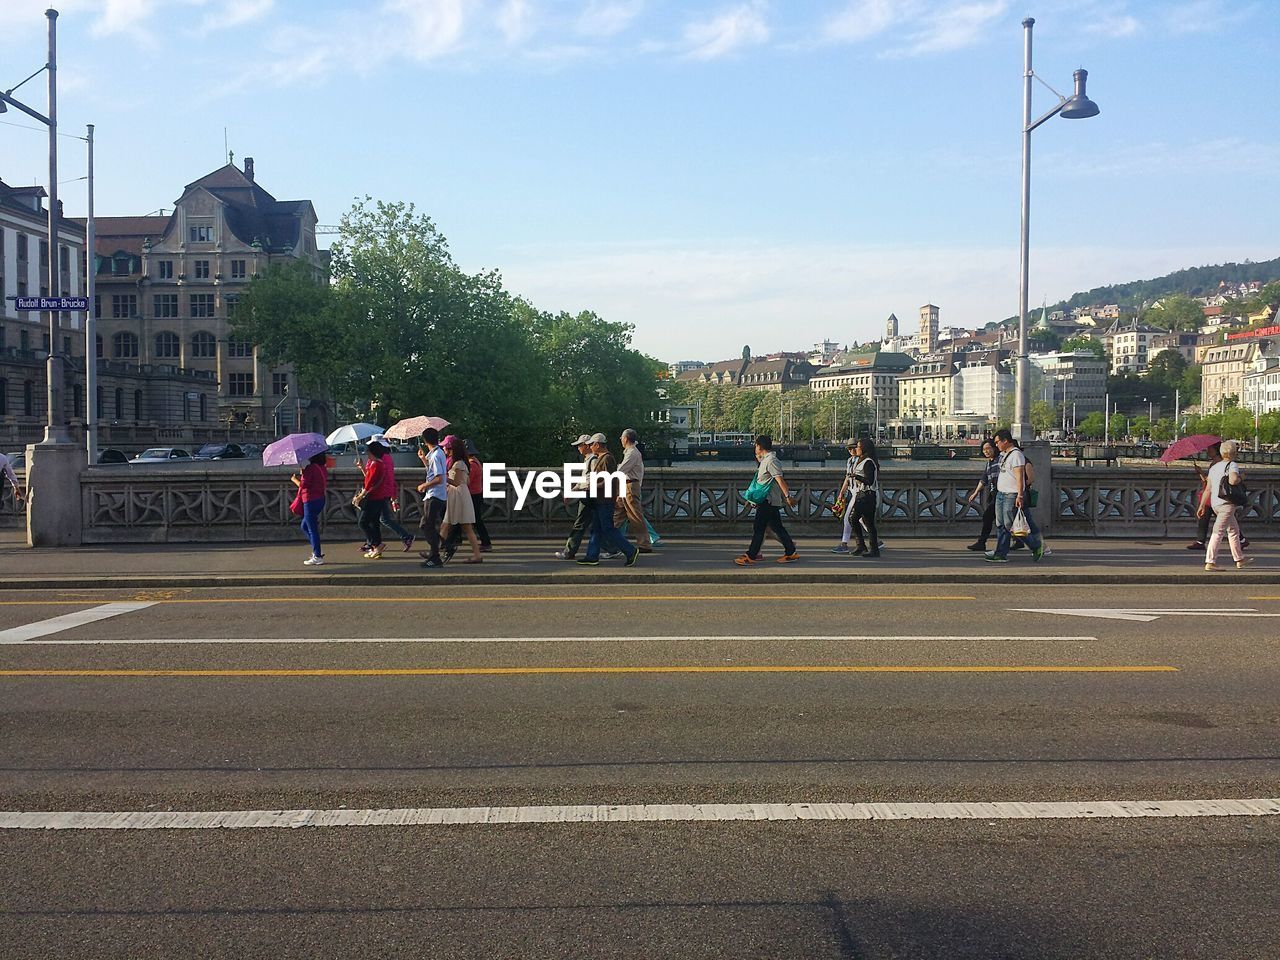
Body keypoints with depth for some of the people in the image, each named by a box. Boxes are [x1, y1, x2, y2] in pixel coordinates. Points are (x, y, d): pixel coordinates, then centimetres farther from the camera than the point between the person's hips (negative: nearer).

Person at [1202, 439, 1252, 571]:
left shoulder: (1214, 467, 14)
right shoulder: (1232, 465, -9)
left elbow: (1208, 488, 12)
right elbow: (1232, 480, -29)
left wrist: (1202, 506, 14)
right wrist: (1241, 478, -7)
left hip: (1215, 503, 8)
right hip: (1226, 503, -8)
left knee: (1234, 529, 20)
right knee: (1218, 532, -10)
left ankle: (1239, 559, 29)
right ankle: (1210, 562, -12)